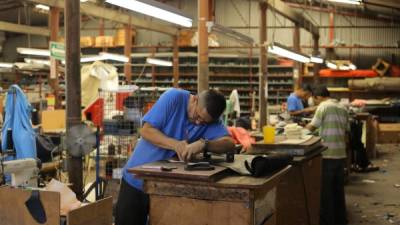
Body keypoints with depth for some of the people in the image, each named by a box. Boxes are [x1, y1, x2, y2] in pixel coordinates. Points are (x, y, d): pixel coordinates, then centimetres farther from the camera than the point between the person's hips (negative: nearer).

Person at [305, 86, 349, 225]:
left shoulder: (323, 106, -8)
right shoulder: (343, 108, 13)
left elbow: (313, 127, -8)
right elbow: (346, 131, 15)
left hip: (327, 153, -7)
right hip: (341, 153, 7)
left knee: (326, 189, 2)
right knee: (338, 188, 15)